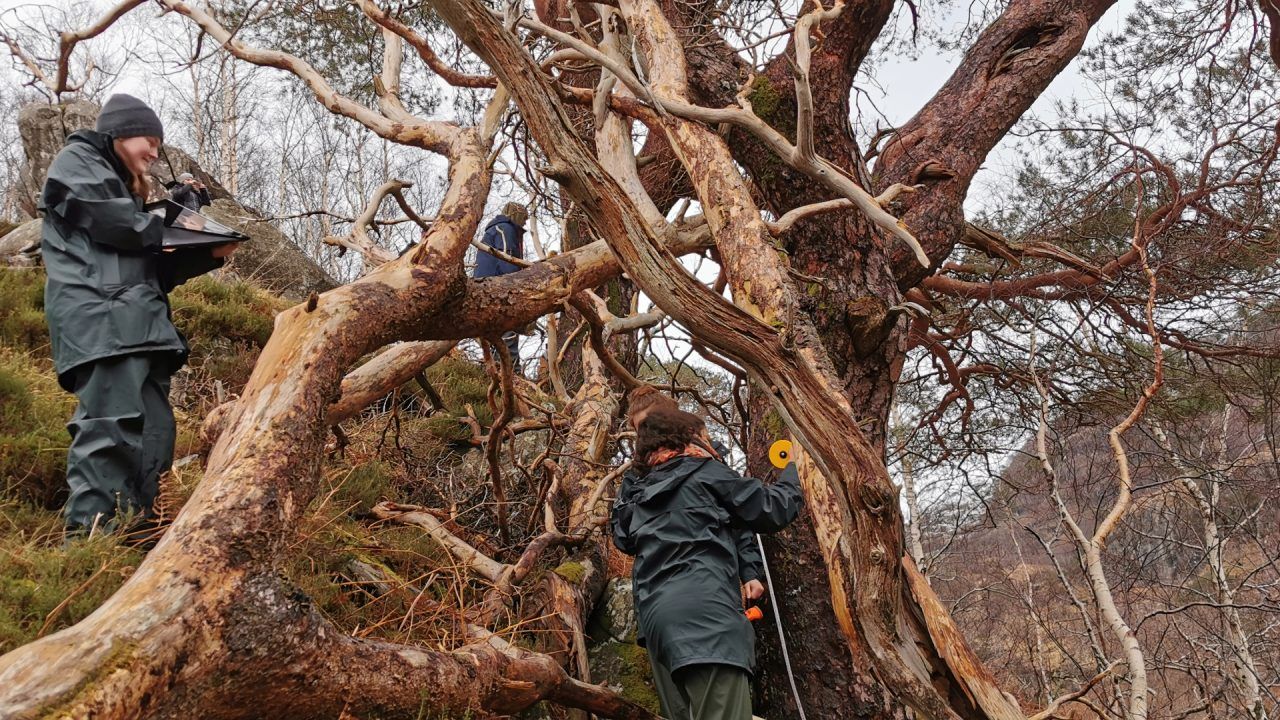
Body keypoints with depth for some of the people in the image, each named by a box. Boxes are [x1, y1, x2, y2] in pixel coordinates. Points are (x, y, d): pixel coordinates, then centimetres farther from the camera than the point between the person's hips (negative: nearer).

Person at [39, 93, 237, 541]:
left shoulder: (121, 186, 34)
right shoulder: (76, 161, 9)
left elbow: (152, 270, 26)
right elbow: (116, 222, -10)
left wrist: (208, 255, 13)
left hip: (135, 324, 9)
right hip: (101, 318, -9)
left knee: (153, 433, 3)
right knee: (111, 428, -20)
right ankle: (89, 535, -23)